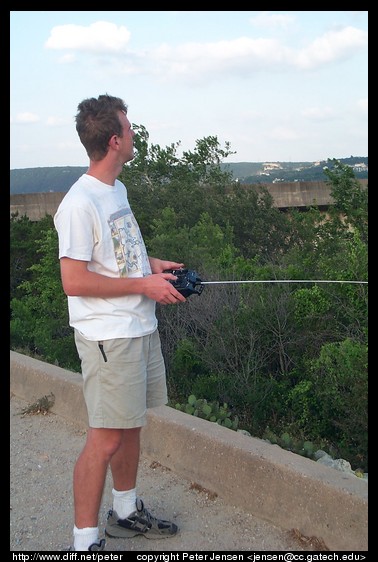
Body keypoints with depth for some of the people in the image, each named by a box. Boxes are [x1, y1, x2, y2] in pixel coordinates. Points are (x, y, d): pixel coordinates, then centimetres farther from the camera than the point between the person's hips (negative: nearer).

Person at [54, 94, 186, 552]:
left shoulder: (117, 189, 12)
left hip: (141, 327, 9)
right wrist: (143, 284, -17)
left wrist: (153, 264, 7)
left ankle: (125, 512, 37)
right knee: (105, 439, -2)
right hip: (108, 338, -9)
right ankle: (84, 540, 13)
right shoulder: (79, 203, -18)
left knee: (131, 425, 19)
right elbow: (74, 281, -22)